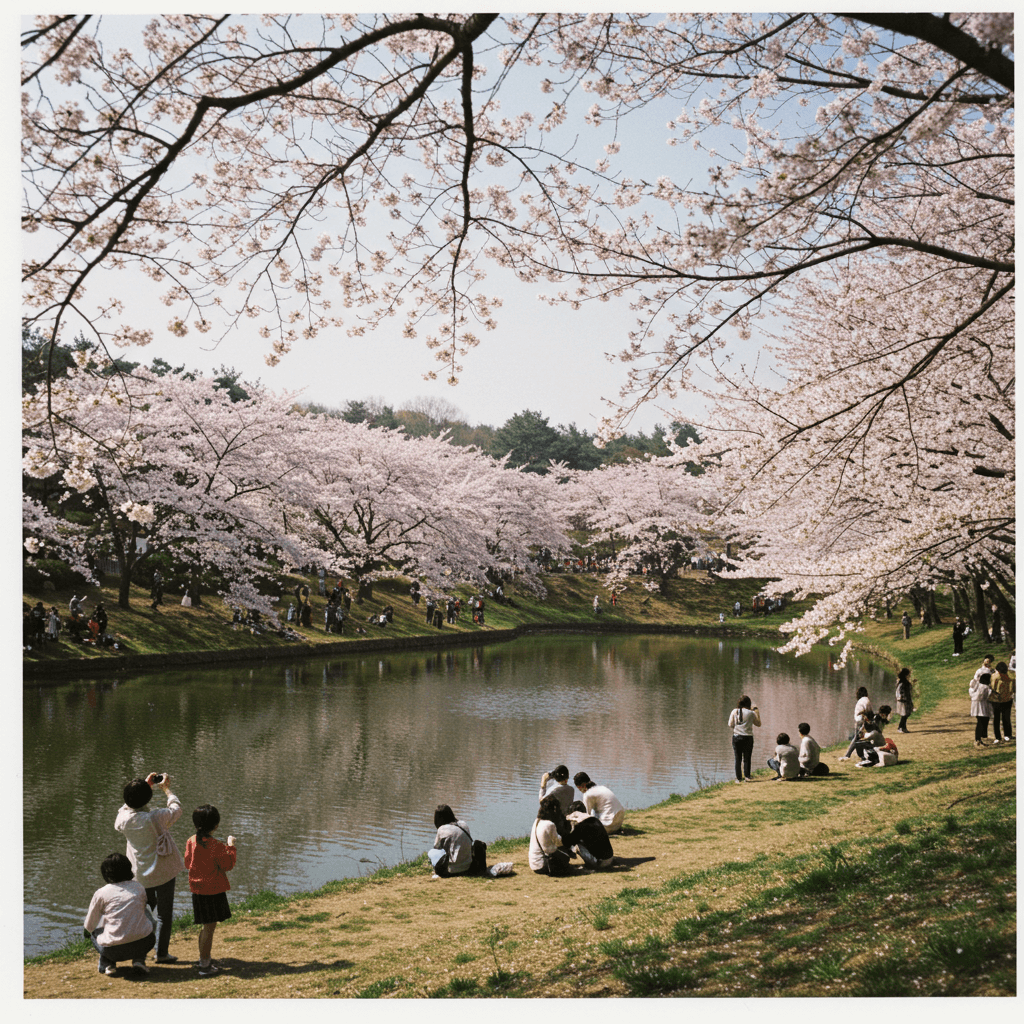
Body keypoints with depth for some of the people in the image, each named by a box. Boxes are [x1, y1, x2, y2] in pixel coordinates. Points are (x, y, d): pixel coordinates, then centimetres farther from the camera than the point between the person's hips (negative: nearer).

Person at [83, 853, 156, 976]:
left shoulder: (101, 893, 1)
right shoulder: (139, 887, 10)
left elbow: (89, 926, 11)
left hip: (115, 950, -1)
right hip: (144, 944, 1)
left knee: (93, 931, 28)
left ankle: (107, 963, 9)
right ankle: (139, 959, 16)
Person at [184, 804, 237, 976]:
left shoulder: (191, 841, -2)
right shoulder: (216, 846, -19)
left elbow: (188, 863, 11)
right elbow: (227, 865, -12)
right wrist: (231, 847, -1)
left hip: (197, 889, 7)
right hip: (213, 890, -7)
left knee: (206, 926, 21)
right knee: (209, 927, 1)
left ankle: (204, 960, 32)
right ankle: (205, 966, 6)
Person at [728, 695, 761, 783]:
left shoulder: (734, 711, -2)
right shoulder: (751, 713, -5)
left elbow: (730, 725, 2)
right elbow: (758, 723, 9)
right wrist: (757, 712, 15)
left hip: (736, 737, 1)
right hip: (748, 737, -1)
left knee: (738, 759, 7)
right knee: (747, 758, 7)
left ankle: (738, 778, 8)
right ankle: (747, 776, 2)